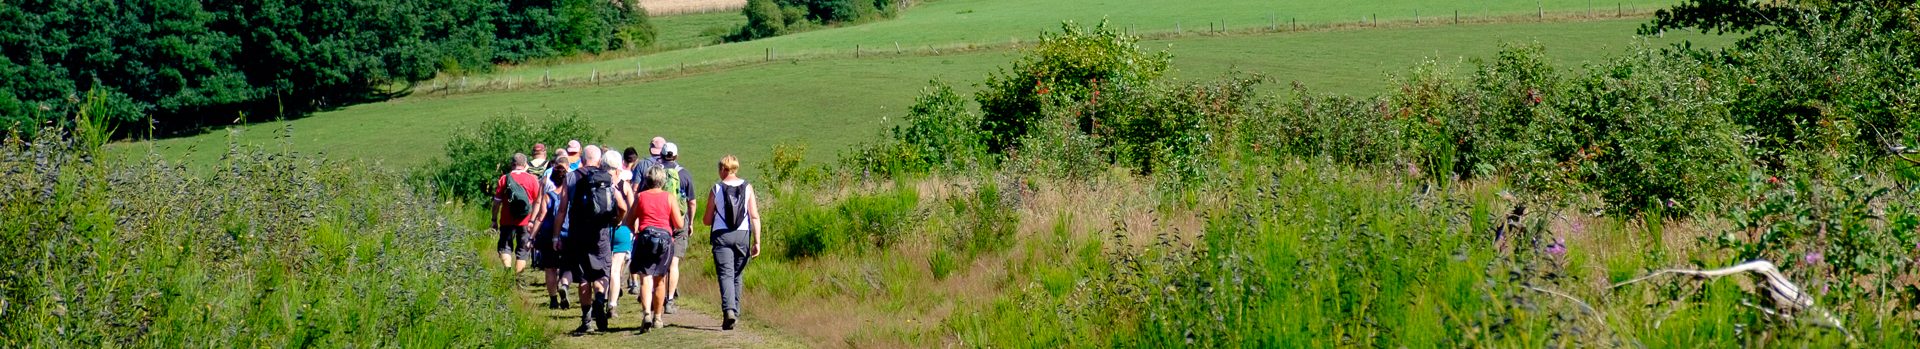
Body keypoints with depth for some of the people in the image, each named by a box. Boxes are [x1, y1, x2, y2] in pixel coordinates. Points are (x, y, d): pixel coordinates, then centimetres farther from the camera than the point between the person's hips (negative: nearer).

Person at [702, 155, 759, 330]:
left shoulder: (717, 189, -1)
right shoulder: (747, 188, 3)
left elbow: (707, 220, 3)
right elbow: (755, 217, -2)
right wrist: (757, 242, 1)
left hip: (721, 235, -3)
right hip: (742, 235, 3)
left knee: (725, 275, -7)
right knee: (737, 275, 16)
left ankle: (729, 310, -27)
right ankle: (735, 312, 20)